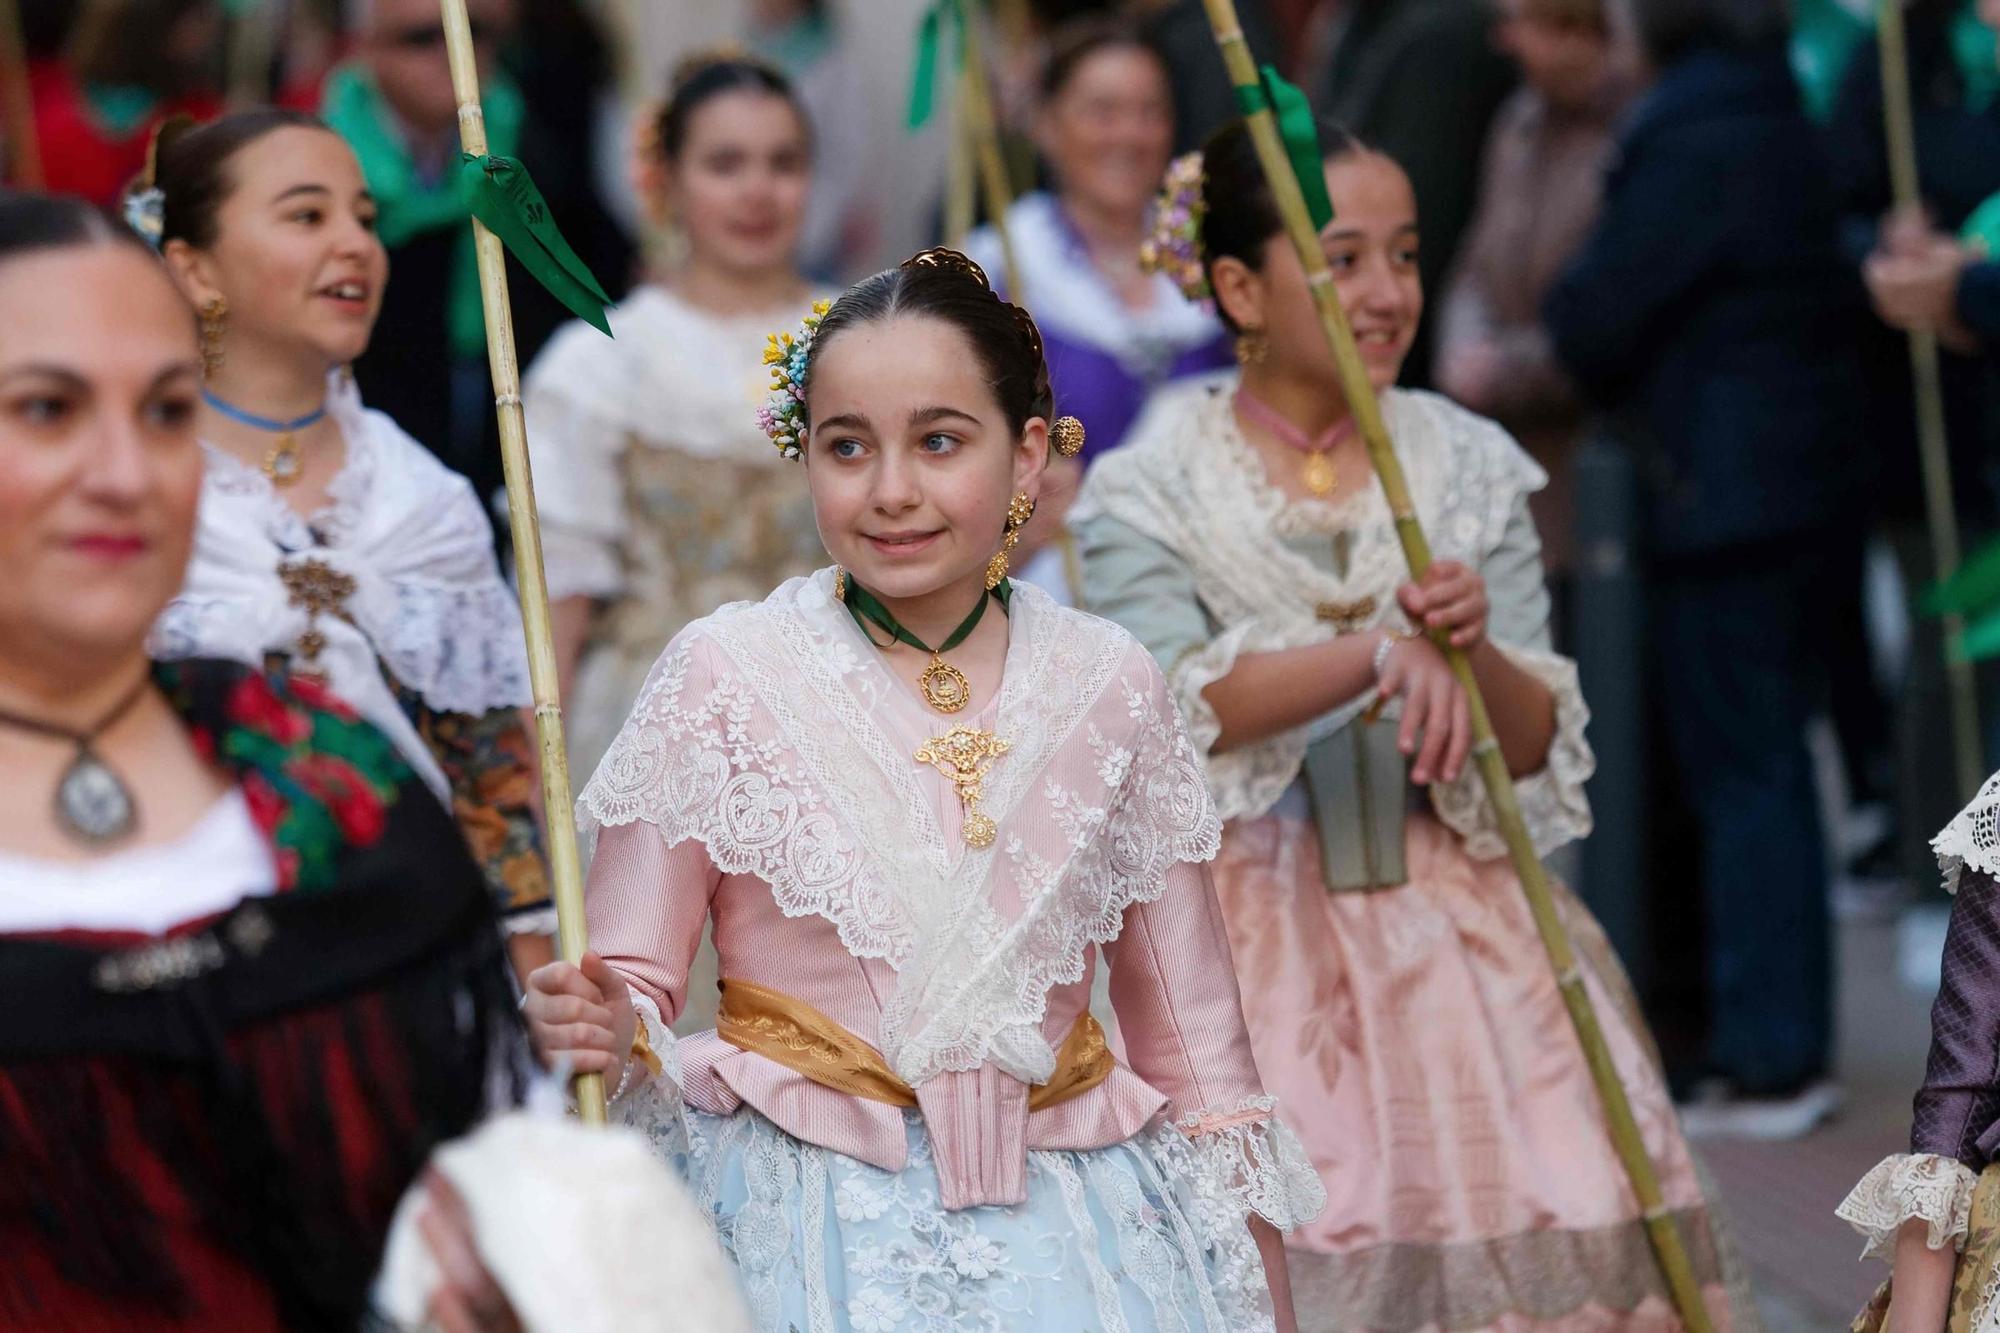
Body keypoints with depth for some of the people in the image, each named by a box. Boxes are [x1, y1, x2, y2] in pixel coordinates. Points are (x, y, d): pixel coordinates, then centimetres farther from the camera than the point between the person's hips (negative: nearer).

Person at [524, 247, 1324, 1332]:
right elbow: (630, 977, 0)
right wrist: (603, 1032, -23)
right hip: (807, 1223, -2)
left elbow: (1191, 1031, 10)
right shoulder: (723, 674, -3)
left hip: (1069, 1224, 3)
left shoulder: (1108, 686, 4)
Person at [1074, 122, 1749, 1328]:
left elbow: (1536, 751, 3)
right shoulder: (1148, 493, -1)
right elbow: (1171, 711, -17)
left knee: (1527, 1235, -7)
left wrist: (1475, 652, -17)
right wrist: (1382, 652, -26)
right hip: (1252, 948, -2)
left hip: (1460, 944, 2)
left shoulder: (1472, 468, 6)